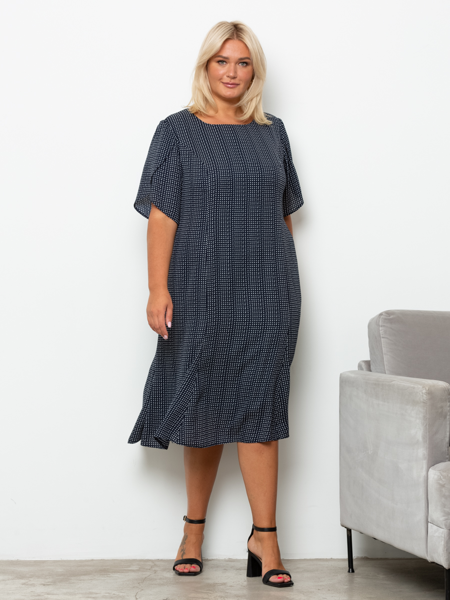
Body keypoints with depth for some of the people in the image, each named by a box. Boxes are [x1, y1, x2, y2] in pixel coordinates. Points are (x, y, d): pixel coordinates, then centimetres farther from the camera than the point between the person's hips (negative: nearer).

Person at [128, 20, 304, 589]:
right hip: (201, 291, -2)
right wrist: (158, 289, -13)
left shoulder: (271, 131, 11)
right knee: (204, 408, 5)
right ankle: (193, 531, 19)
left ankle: (264, 537, -1)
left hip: (266, 291, 2)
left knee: (258, 408, -4)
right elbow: (161, 215, -5)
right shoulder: (177, 132, 1)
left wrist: (288, 286, 14)